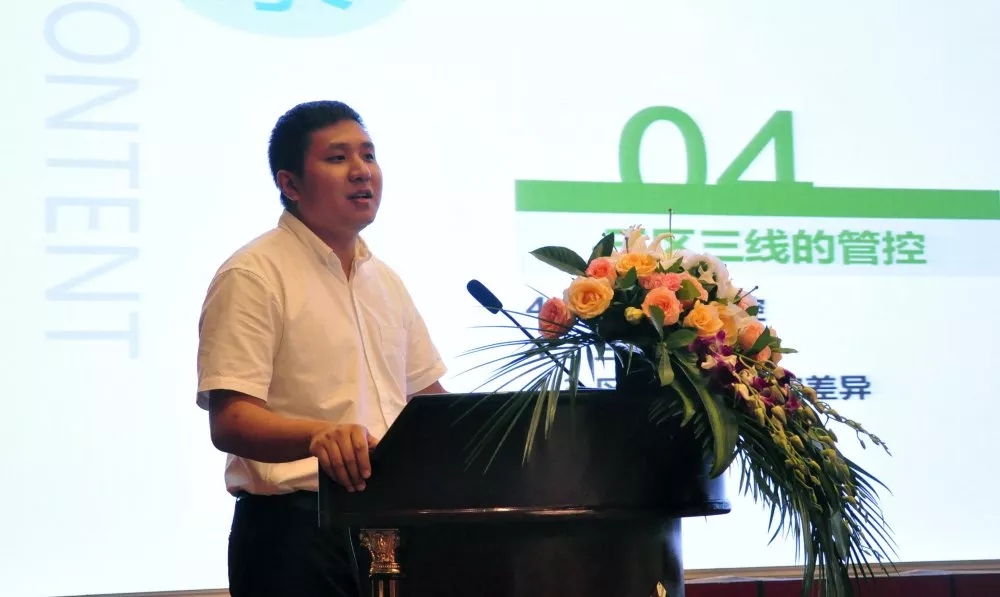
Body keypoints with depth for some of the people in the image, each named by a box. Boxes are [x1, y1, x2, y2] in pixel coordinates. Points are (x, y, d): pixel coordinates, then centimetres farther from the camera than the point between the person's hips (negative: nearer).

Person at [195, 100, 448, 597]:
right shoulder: (254, 275, -9)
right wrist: (318, 436, -35)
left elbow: (425, 393, 24)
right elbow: (230, 421, -17)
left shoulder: (384, 280, 16)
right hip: (296, 531, -7)